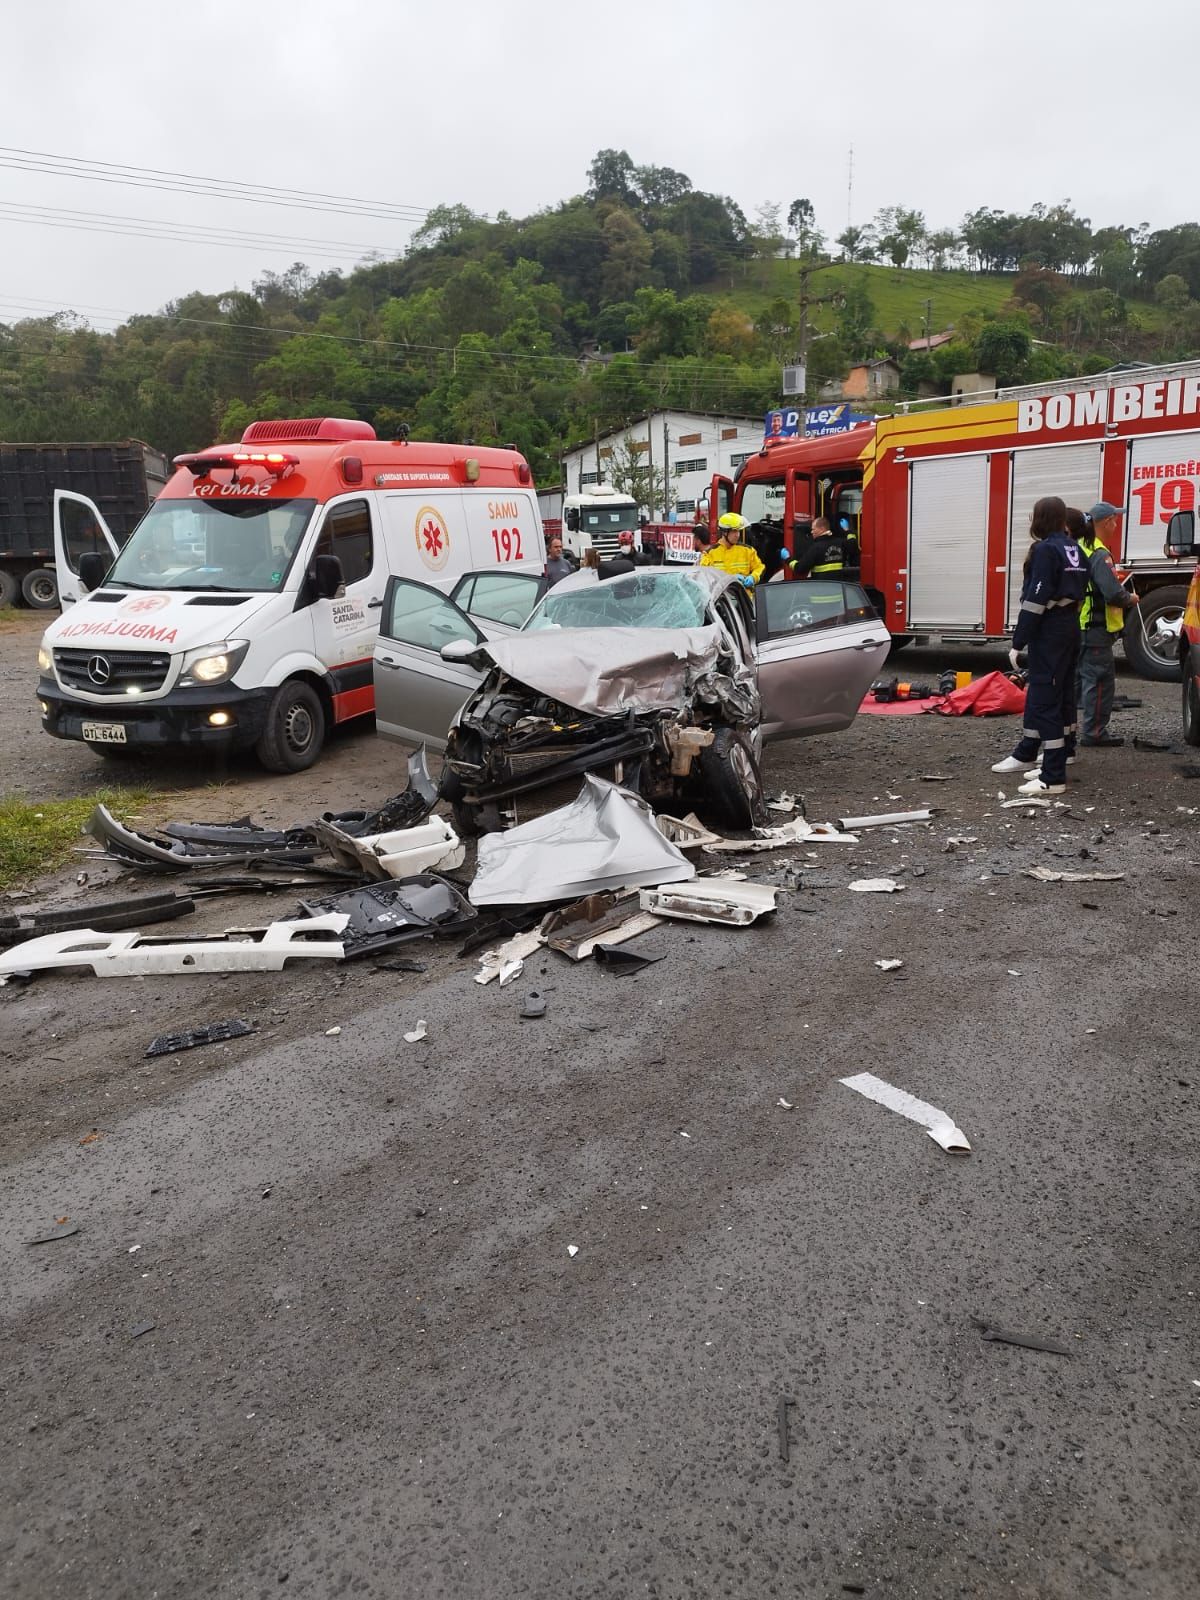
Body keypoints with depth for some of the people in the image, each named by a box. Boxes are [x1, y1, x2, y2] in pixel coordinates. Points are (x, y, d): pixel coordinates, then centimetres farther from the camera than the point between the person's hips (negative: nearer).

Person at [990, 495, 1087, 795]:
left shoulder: (1045, 549, -14)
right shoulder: (1073, 548, 13)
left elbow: (1035, 599, -19)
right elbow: (1078, 591, 14)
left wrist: (1018, 643, -17)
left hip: (1048, 632, -9)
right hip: (1070, 628, 9)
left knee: (1045, 701, -7)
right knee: (1039, 694, 19)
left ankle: (1053, 778, -7)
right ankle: (1025, 754, 32)